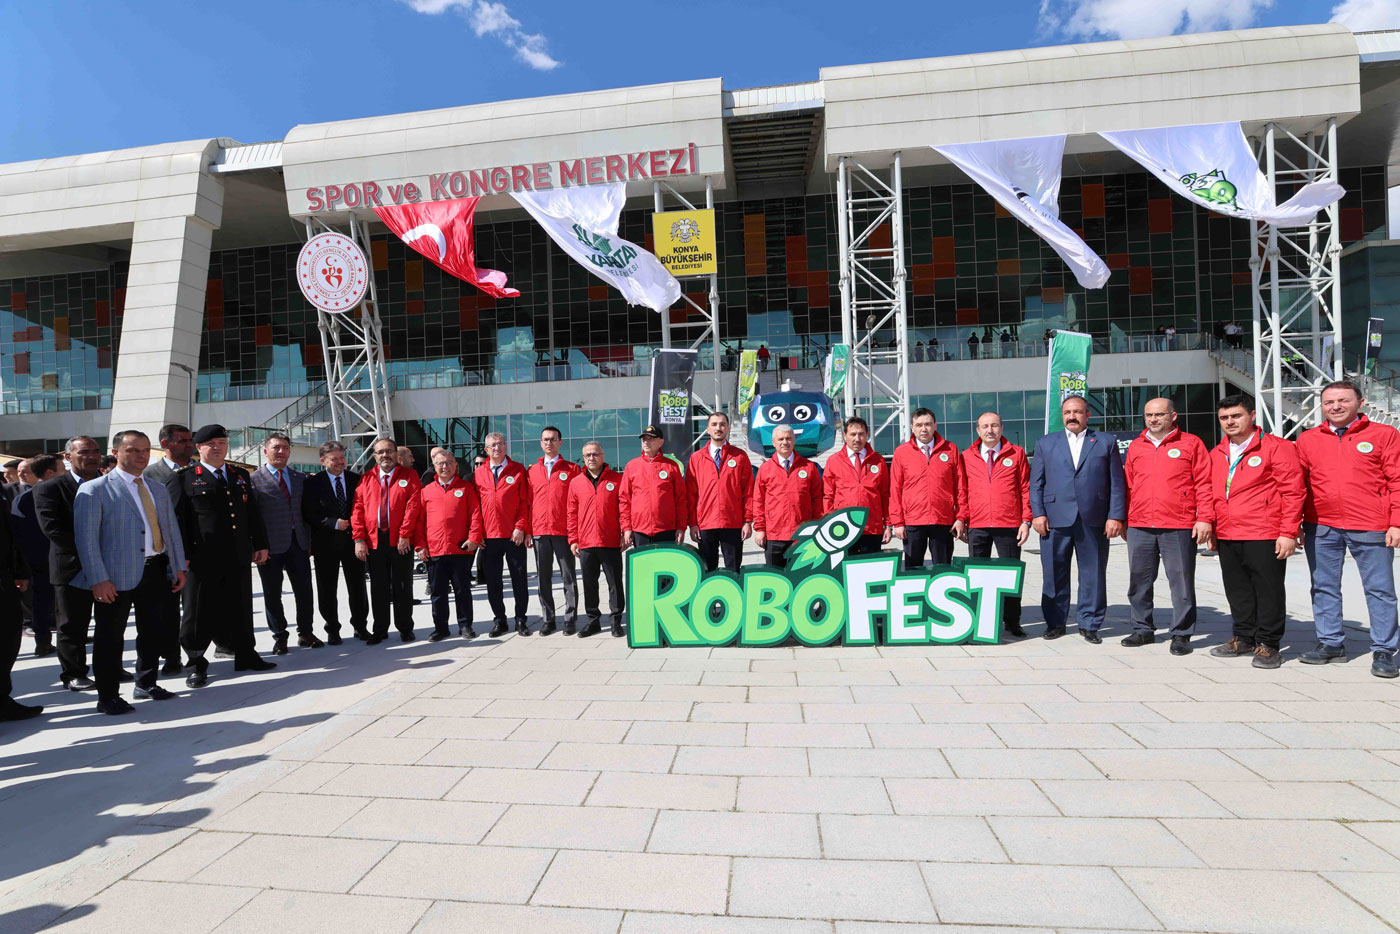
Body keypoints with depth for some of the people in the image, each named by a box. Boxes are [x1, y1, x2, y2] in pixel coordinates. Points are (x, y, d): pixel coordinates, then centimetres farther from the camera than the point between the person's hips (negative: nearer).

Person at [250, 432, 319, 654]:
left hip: (298, 543, 4)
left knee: (305, 590, 7)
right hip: (271, 545, -3)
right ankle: (279, 637, 20)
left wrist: (308, 540, 8)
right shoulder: (254, 479, -2)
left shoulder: (300, 477, 12)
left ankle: (305, 632, 21)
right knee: (272, 594, 7)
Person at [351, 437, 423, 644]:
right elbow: (357, 510, 4)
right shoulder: (366, 480, 9)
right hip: (373, 542, 2)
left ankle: (405, 628, 17)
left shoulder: (409, 476, 2)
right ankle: (380, 630, 19)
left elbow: (412, 506, -7)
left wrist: (404, 535, -14)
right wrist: (359, 539, -5)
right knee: (378, 587, 9)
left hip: (401, 542, -2)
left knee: (402, 586, 6)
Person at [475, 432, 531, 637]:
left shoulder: (518, 470, 1)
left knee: (519, 579, 4)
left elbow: (525, 501, -2)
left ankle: (520, 619, 16)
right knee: (492, 581, 8)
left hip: (514, 535, -2)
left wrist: (521, 527, -10)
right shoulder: (479, 473, 7)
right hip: (488, 536, 2)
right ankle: (499, 620, 20)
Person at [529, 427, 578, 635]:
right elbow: (528, 501, 11)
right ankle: (548, 620, 16)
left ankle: (570, 619, 10)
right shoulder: (532, 470, 12)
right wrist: (527, 529, 2)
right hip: (539, 531, 3)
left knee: (568, 577, 2)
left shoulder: (571, 469, 4)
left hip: (563, 531, -3)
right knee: (543, 577, 7)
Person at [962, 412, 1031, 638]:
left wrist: (1026, 521, -3)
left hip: (1009, 526, -1)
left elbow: (1026, 488, 4)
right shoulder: (967, 456, 8)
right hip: (977, 526, 1)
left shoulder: (1016, 454, 5)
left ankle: (1012, 622, 16)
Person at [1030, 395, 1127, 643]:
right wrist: (1038, 513, -2)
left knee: (1093, 575, 5)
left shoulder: (1107, 442, 11)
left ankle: (1089, 624, 17)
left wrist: (1116, 516, -4)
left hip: (1094, 520, 0)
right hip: (1055, 519, 0)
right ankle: (1055, 623, 16)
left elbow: (1117, 483, 6)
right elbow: (1036, 483, 9)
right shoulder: (1045, 444, 13)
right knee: (1054, 575, 4)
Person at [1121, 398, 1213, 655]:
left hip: (1178, 527, -4)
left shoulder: (1191, 444, 3)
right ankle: (1143, 629, 22)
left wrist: (1204, 519, -9)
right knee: (1139, 582, 9)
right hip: (1139, 527, 4)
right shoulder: (1135, 446, 14)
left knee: (1182, 582, 2)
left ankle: (1181, 635, 13)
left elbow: (1204, 484, -1)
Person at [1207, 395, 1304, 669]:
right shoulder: (1217, 454, 13)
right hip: (1226, 537, 6)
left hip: (1265, 536, -6)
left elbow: (1293, 492, -8)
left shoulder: (1276, 447, -5)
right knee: (1237, 591, 13)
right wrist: (1211, 529, 13)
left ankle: (1267, 645, 13)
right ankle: (1244, 638, 26)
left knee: (1268, 591, 2)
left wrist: (1288, 533, -13)